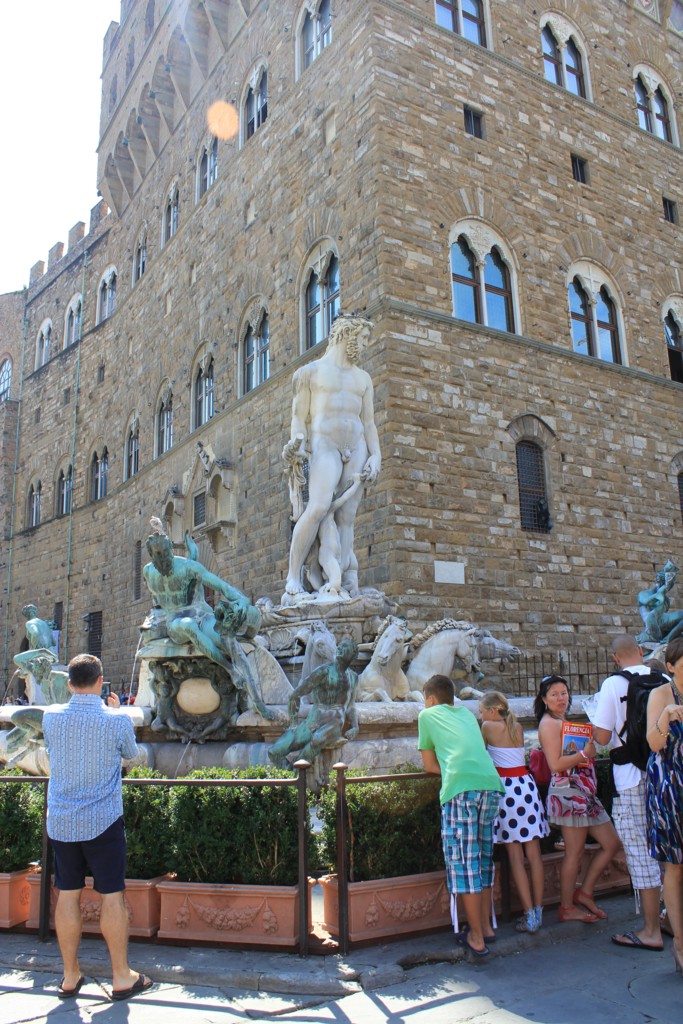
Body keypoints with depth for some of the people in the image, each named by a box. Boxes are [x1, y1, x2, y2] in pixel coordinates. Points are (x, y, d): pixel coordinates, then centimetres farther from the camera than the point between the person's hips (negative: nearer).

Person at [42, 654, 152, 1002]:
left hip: (60, 821, 4)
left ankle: (70, 977, 22)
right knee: (112, 896, 5)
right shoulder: (117, 721, -13)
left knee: (68, 895, 12)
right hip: (102, 821, -3)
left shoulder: (51, 716, -4)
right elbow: (131, 752, 7)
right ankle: (121, 978, 15)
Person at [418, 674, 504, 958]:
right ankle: (485, 926, 26)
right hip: (492, 784, 5)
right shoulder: (467, 713, 28)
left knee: (464, 861, 1)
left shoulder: (427, 715, 16)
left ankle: (476, 938, 5)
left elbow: (430, 766, 18)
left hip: (460, 788, -5)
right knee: (484, 857, 17)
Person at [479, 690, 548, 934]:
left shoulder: (489, 726, -3)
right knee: (533, 853, 7)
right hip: (526, 784, 5)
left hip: (505, 788, -5)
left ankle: (529, 915, 1)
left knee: (515, 855, 1)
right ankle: (538, 911, 12)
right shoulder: (518, 727, 11)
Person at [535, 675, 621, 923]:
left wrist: (588, 750, 9)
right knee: (574, 852, -3)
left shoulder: (562, 722, 20)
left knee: (611, 843, 11)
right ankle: (567, 908, 10)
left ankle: (584, 892, 19)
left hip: (584, 793, 10)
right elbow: (556, 764, -17)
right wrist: (584, 754, -20)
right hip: (568, 791, -10)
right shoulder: (549, 723, -9)